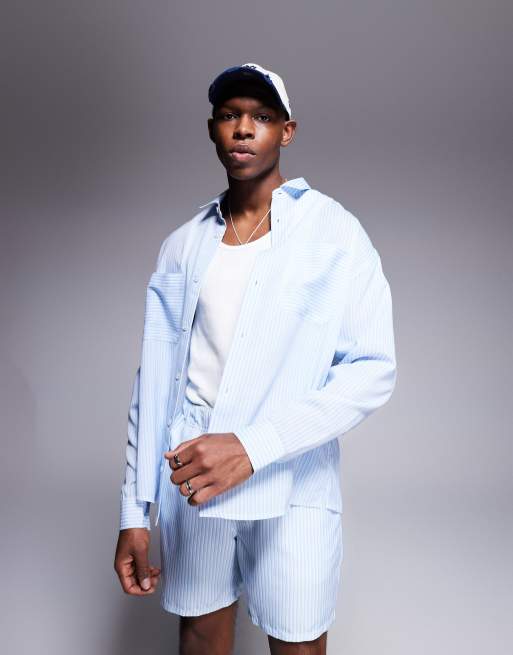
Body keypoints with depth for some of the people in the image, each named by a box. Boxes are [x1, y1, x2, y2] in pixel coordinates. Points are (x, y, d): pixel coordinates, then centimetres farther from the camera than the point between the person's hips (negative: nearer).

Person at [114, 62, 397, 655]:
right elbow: (155, 379, 7)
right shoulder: (182, 245, 7)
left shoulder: (334, 232, -3)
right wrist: (135, 509, 4)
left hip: (292, 480, -3)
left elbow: (374, 370, -10)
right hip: (190, 473, 3)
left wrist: (253, 447, -20)